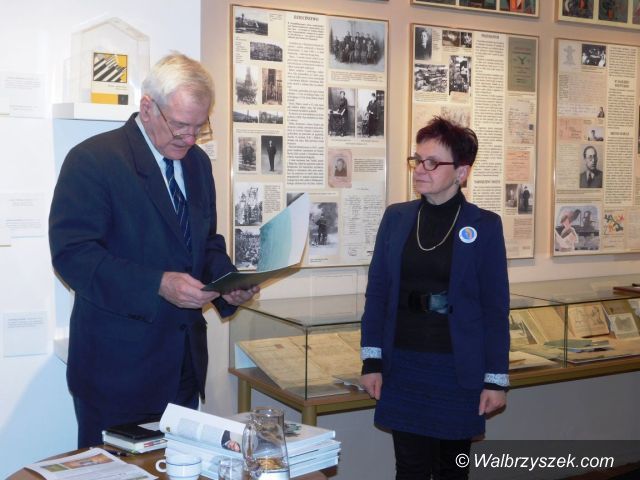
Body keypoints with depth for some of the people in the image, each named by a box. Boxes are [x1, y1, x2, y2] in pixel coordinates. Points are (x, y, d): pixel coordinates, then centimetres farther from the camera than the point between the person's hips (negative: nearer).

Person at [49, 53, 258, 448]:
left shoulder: (198, 162, 10)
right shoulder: (93, 159, -12)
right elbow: (72, 253, -19)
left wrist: (229, 284, -4)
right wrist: (158, 285, -28)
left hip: (184, 361, 6)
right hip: (118, 364, -6)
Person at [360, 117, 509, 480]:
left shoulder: (484, 226, -5)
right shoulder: (396, 218, 3)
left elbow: (495, 307, -4)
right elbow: (378, 292, 6)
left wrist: (497, 378, -6)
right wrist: (372, 360, 1)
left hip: (459, 369, -2)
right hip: (403, 366, 2)